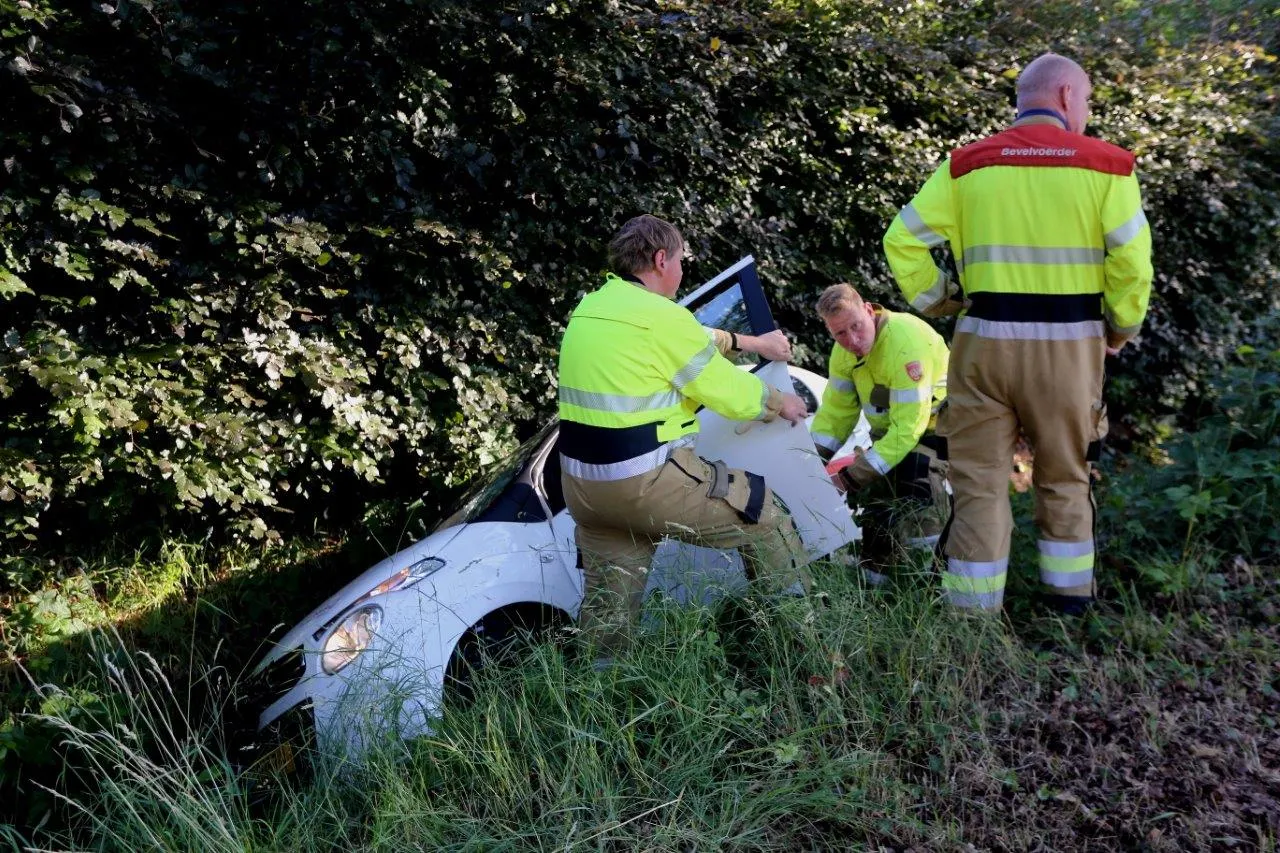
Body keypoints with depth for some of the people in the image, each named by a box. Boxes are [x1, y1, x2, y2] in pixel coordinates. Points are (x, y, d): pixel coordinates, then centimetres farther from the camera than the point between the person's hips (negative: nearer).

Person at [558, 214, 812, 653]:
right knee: (765, 516, 11)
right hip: (649, 479, -7)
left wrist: (753, 342, 32)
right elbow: (735, 395, -5)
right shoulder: (662, 316, -13)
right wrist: (780, 403, 15)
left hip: (580, 481, 8)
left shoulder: (589, 308, 12)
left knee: (607, 602, 16)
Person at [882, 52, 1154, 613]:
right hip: (1070, 343, 0)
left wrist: (939, 303, 10)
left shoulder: (968, 163, 5)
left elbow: (903, 240, 0)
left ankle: (973, 611, 11)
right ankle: (1069, 600, 27)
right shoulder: (1105, 164, 0)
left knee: (979, 480, 7)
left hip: (985, 339, 0)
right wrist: (1121, 329, 7)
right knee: (1065, 478, 17)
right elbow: (1132, 260, -7)